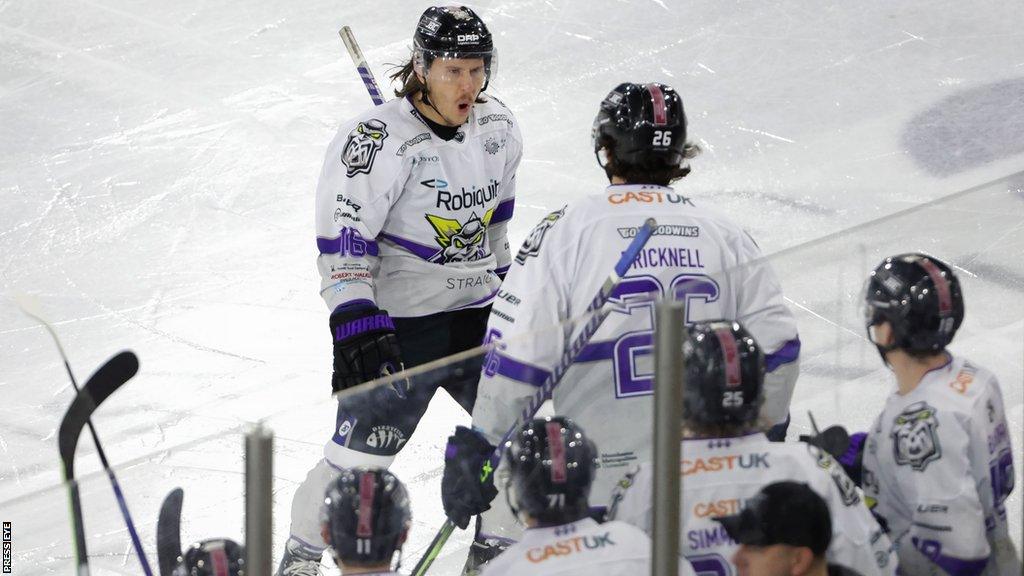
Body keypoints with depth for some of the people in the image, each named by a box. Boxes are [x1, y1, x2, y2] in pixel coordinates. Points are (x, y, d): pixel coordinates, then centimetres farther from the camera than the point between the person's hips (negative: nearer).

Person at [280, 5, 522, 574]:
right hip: (398, 321, -6)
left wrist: (503, 281, 25)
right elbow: (344, 238, -19)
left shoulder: (498, 128, 2)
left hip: (475, 314, 6)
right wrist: (356, 325, -26)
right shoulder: (379, 140, -19)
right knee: (360, 454, -8)